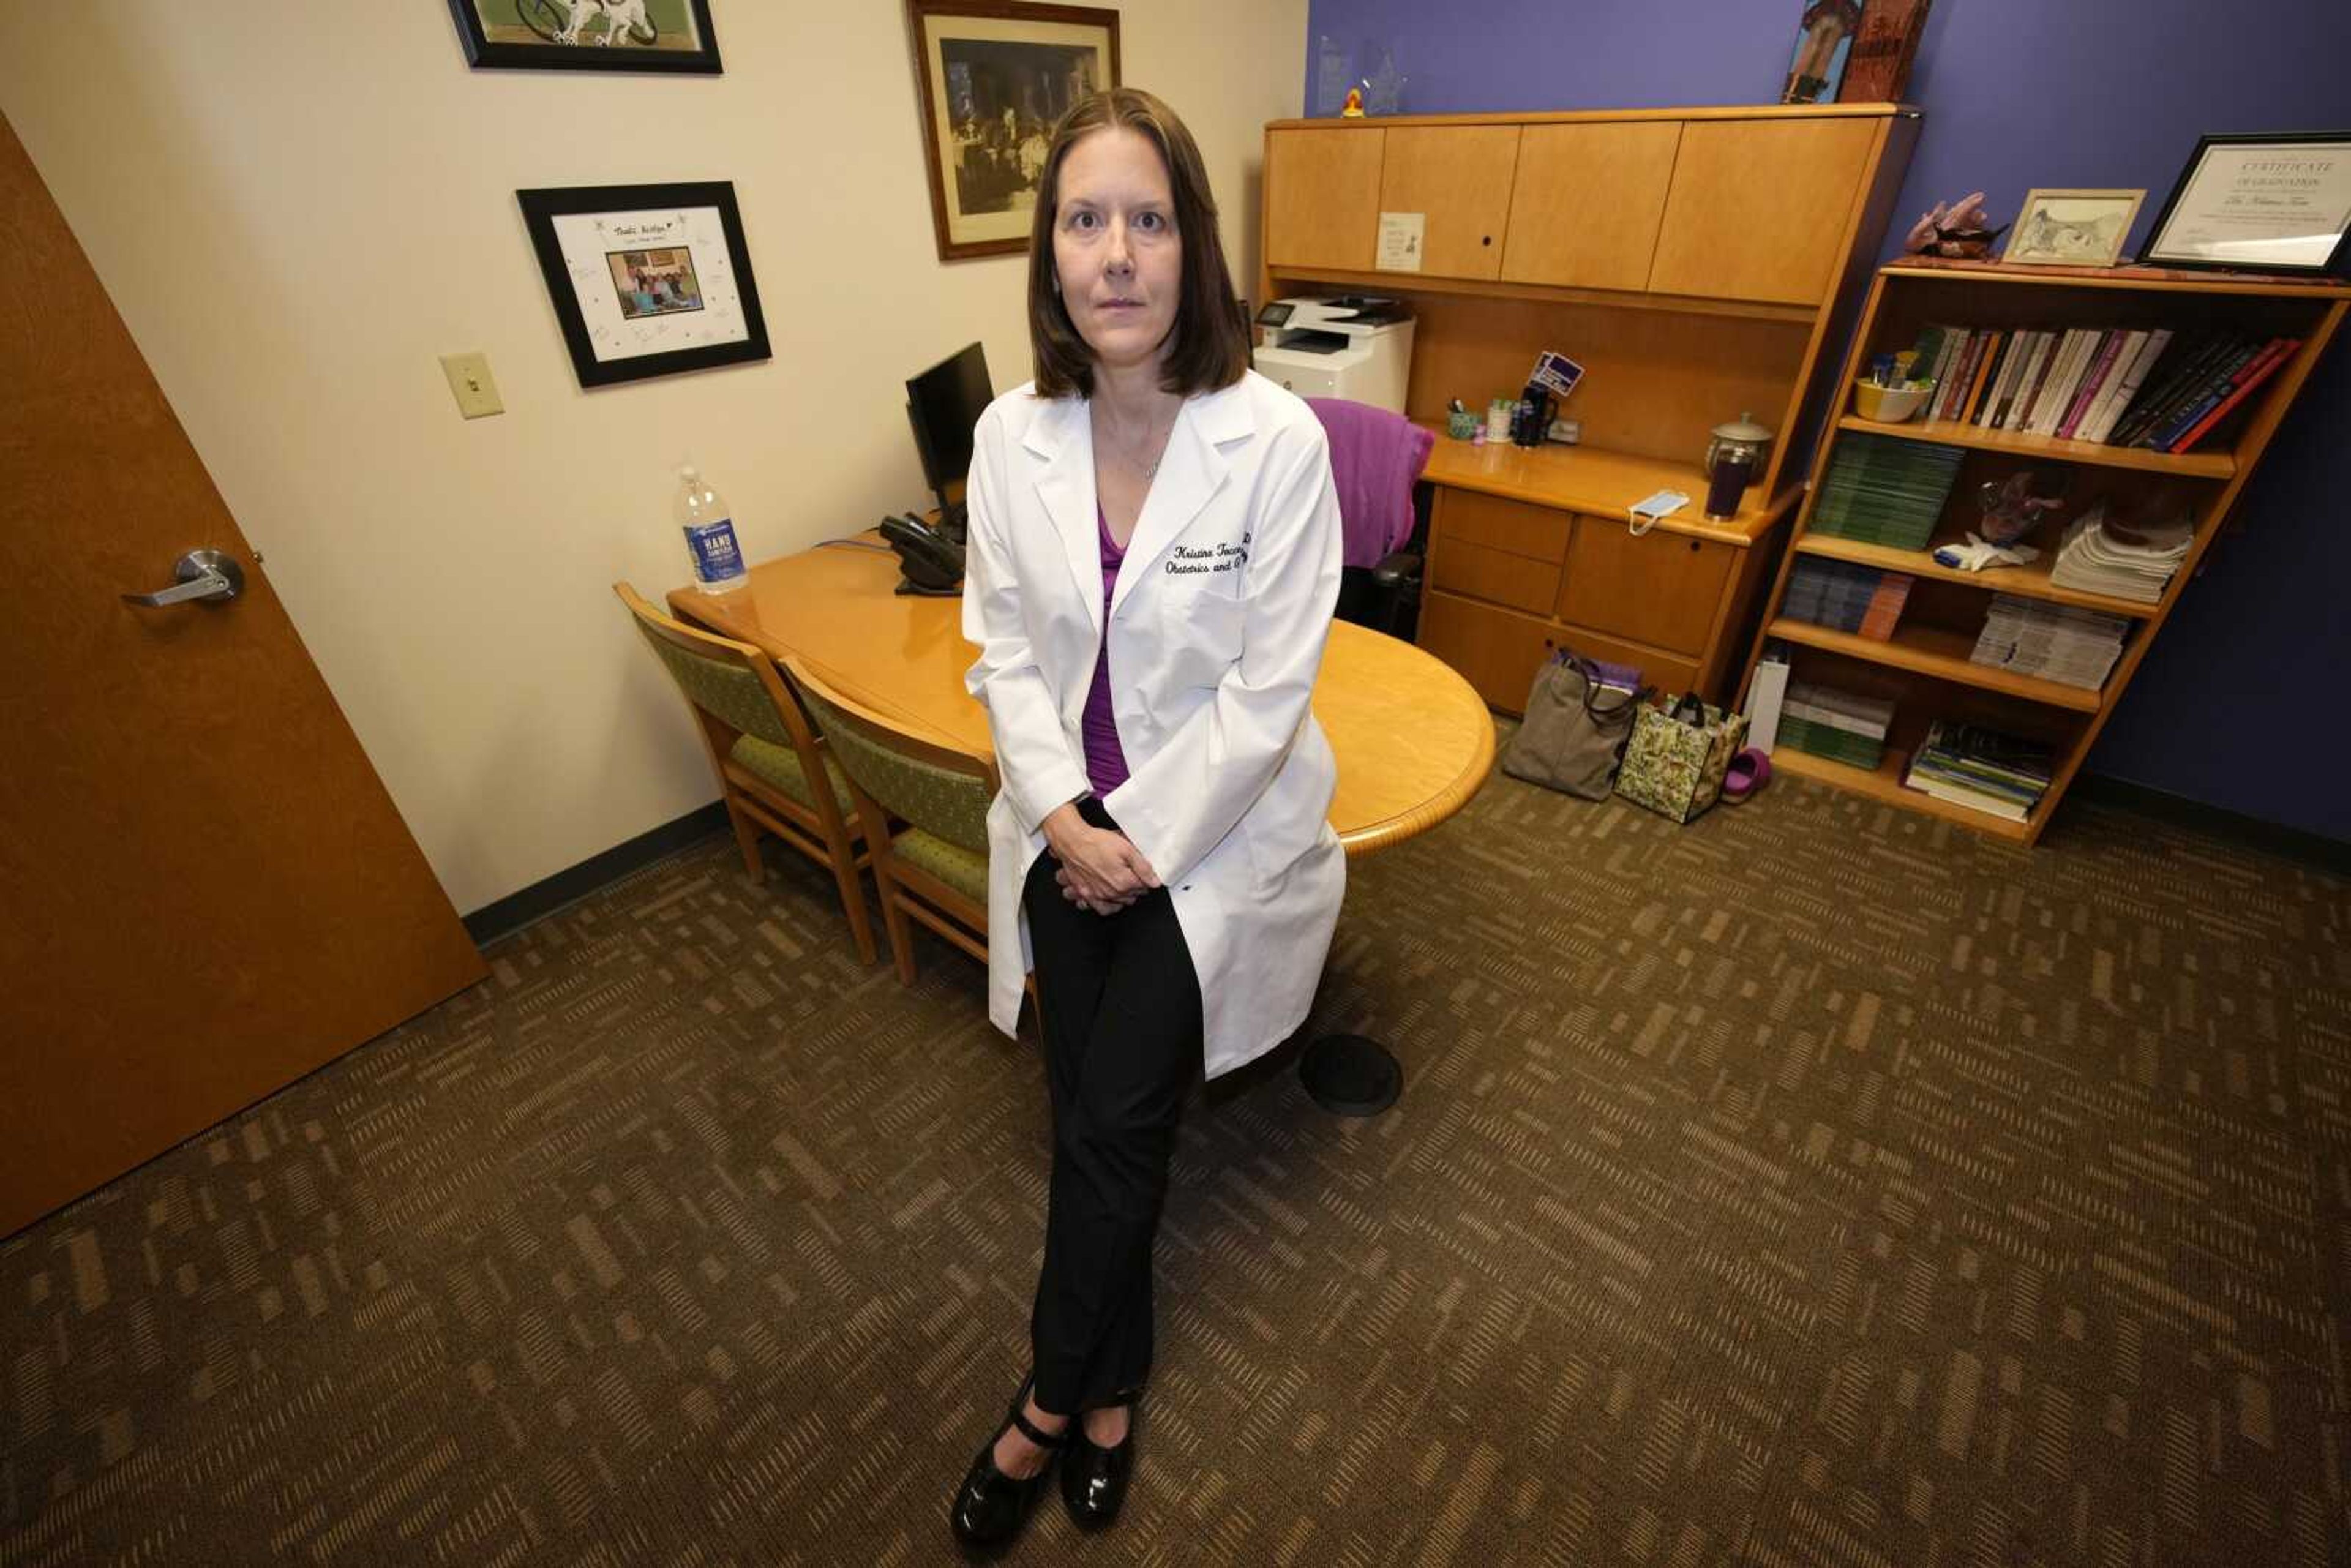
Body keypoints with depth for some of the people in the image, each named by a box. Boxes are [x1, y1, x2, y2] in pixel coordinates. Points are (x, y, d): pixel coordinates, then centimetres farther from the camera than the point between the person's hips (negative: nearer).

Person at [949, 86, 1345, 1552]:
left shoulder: (1277, 439, -15)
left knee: (1113, 1124, 2)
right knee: (1090, 1111, 10)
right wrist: (1063, 813, -11)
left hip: (1213, 827, -3)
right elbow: (1005, 650, 1)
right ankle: (1112, 1392, 39)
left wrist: (1143, 837, -12)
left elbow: (1269, 691, -15)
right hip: (1070, 823, 4)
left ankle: (1052, 1400, 34)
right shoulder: (1012, 436, -3)